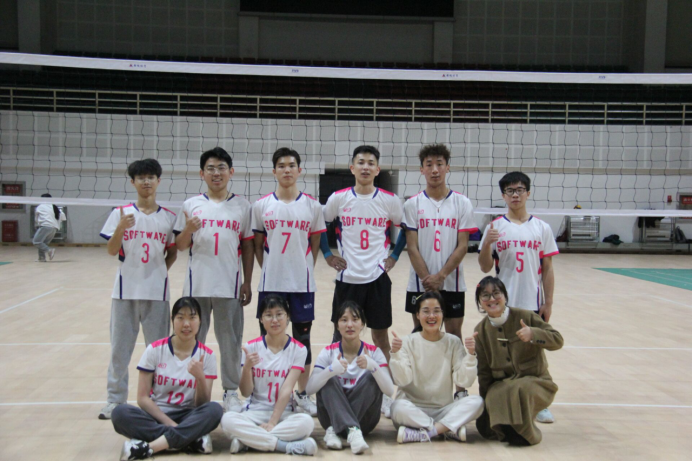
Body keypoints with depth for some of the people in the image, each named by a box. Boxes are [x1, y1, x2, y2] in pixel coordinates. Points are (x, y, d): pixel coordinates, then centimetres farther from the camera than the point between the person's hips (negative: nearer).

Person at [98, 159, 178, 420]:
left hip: (157, 292, 0)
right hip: (126, 291, 0)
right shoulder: (121, 214, 2)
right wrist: (121, 229, -19)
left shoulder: (168, 217, 3)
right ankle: (115, 399, 20)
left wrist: (160, 272, -4)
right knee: (119, 349, 8)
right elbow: (112, 251, -3)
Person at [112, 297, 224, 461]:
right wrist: (169, 423, -17)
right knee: (120, 413, -29)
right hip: (157, 416, 0)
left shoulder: (207, 355, -2)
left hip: (188, 419, 0)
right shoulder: (155, 350, -3)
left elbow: (203, 405, -6)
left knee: (215, 410, -30)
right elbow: (142, 398, -4)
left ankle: (149, 446, -31)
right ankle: (191, 440, -29)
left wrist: (200, 377, -25)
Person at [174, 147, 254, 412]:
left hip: (229, 285, -1)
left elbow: (248, 246, 6)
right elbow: (180, 246, 6)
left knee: (230, 341, 5)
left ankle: (231, 392, 18)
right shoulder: (191, 205, 4)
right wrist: (188, 230, -15)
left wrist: (247, 283, 3)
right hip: (197, 285, 1)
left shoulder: (242, 206, 4)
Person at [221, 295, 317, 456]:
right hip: (255, 413, 1)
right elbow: (246, 392, -3)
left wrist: (272, 422, -19)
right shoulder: (251, 347, 0)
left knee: (306, 422, -32)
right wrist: (247, 368, -22)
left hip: (284, 413, 0)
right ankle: (287, 446, -26)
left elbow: (287, 389, -10)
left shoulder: (298, 349, -2)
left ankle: (247, 440, -23)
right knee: (228, 420, -31)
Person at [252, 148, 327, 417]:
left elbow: (315, 244, 7)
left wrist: (304, 270, -1)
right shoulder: (262, 206, 2)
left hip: (302, 284, 0)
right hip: (270, 284, 0)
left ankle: (301, 394, 21)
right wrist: (269, 269, -1)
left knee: (302, 337, 7)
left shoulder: (312, 206, 2)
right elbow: (257, 244, 7)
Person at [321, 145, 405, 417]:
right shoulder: (338, 199, -1)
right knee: (340, 334, 7)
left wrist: (394, 256, 5)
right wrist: (327, 255, 5)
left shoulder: (389, 200, -1)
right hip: (347, 277, 0)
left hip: (378, 277, 0)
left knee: (380, 334, 7)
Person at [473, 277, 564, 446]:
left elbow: (557, 340, -11)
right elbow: (484, 370, 8)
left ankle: (525, 434, -13)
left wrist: (533, 333, -29)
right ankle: (507, 430, 13)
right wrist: (485, 400, 6)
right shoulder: (481, 330, 3)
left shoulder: (525, 317, -8)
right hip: (500, 385, 3)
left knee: (518, 390, -38)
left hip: (533, 381, -3)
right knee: (484, 426, -19)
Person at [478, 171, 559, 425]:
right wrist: (486, 244, -19)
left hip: (533, 304, 1)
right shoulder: (495, 228, 1)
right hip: (503, 304, 0)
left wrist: (548, 303, 1)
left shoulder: (542, 228, 3)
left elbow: (548, 269, 4)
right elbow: (485, 268, -1)